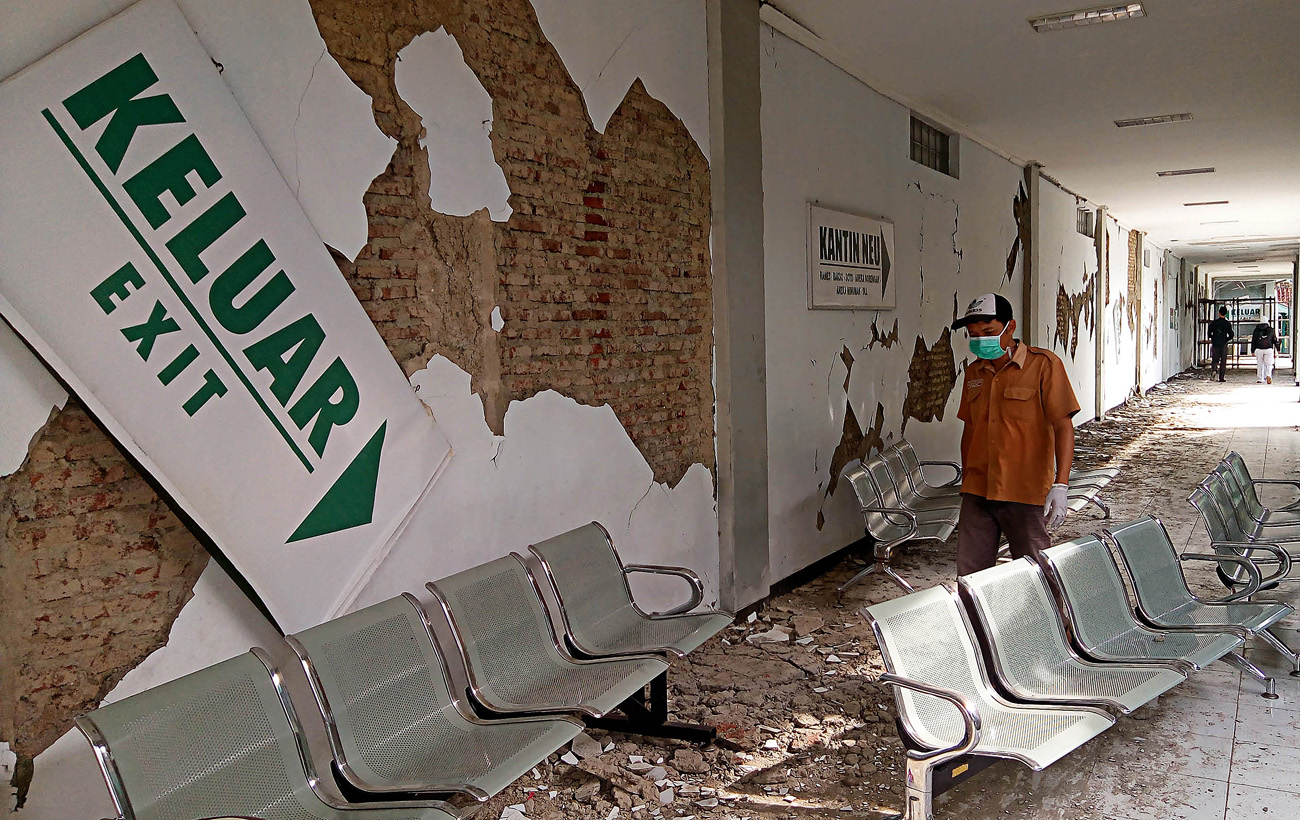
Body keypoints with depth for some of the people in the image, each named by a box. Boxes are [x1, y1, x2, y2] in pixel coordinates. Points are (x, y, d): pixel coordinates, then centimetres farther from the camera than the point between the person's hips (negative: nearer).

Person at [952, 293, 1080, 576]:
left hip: (1026, 492, -5)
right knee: (970, 576, 3)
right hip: (977, 492, 5)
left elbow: (1063, 425, -11)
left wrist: (1060, 484, -20)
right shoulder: (974, 372, 12)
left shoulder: (1043, 364, -6)